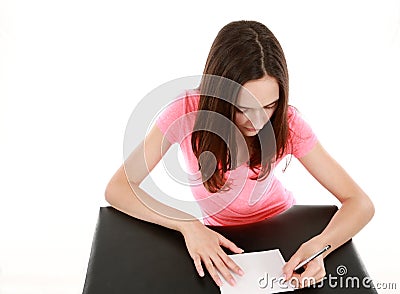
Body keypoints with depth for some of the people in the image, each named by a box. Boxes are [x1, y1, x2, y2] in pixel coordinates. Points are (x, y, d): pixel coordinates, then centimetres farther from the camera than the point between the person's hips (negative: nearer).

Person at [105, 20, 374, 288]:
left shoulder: (287, 122, -24)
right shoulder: (187, 111, -26)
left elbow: (361, 203, -21)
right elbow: (116, 188, -26)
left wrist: (319, 245, -41)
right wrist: (188, 225, -40)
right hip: (214, 232, 0)